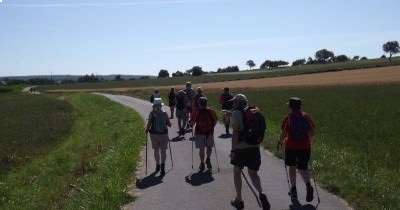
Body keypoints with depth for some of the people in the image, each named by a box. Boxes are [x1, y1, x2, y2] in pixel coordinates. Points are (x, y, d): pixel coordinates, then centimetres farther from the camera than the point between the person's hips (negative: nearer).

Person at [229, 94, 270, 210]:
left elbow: (235, 132, -16)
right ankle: (261, 193, -12)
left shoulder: (236, 113, -8)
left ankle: (238, 200, 21)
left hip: (241, 147, -5)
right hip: (254, 147, 5)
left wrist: (233, 150, -14)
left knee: (237, 171, 15)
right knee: (253, 173, 15)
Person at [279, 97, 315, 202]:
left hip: (291, 146, -2)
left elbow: (283, 133, -8)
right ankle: (308, 185, -14)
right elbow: (312, 133, 5)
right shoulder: (307, 116, 0)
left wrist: (281, 141, 11)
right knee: (303, 168, 12)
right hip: (305, 146, 2)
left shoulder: (288, 118, -9)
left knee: (292, 167, 16)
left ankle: (293, 190, 21)